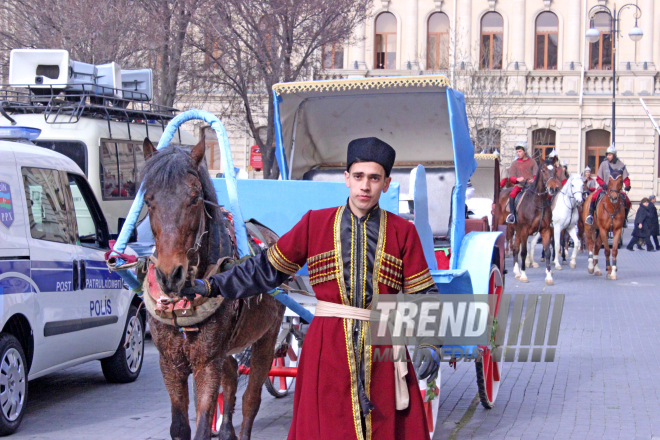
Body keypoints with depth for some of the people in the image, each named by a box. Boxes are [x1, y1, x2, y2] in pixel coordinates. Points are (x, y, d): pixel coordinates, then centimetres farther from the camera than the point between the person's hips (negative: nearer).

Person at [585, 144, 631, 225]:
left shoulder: (621, 165, 2)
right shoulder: (604, 164, 0)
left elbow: (626, 178, 6)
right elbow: (598, 178, 3)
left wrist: (627, 186, -15)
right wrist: (603, 184, -16)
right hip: (605, 188, -1)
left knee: (627, 202, -17)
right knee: (594, 196, -29)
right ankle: (590, 215, -14)